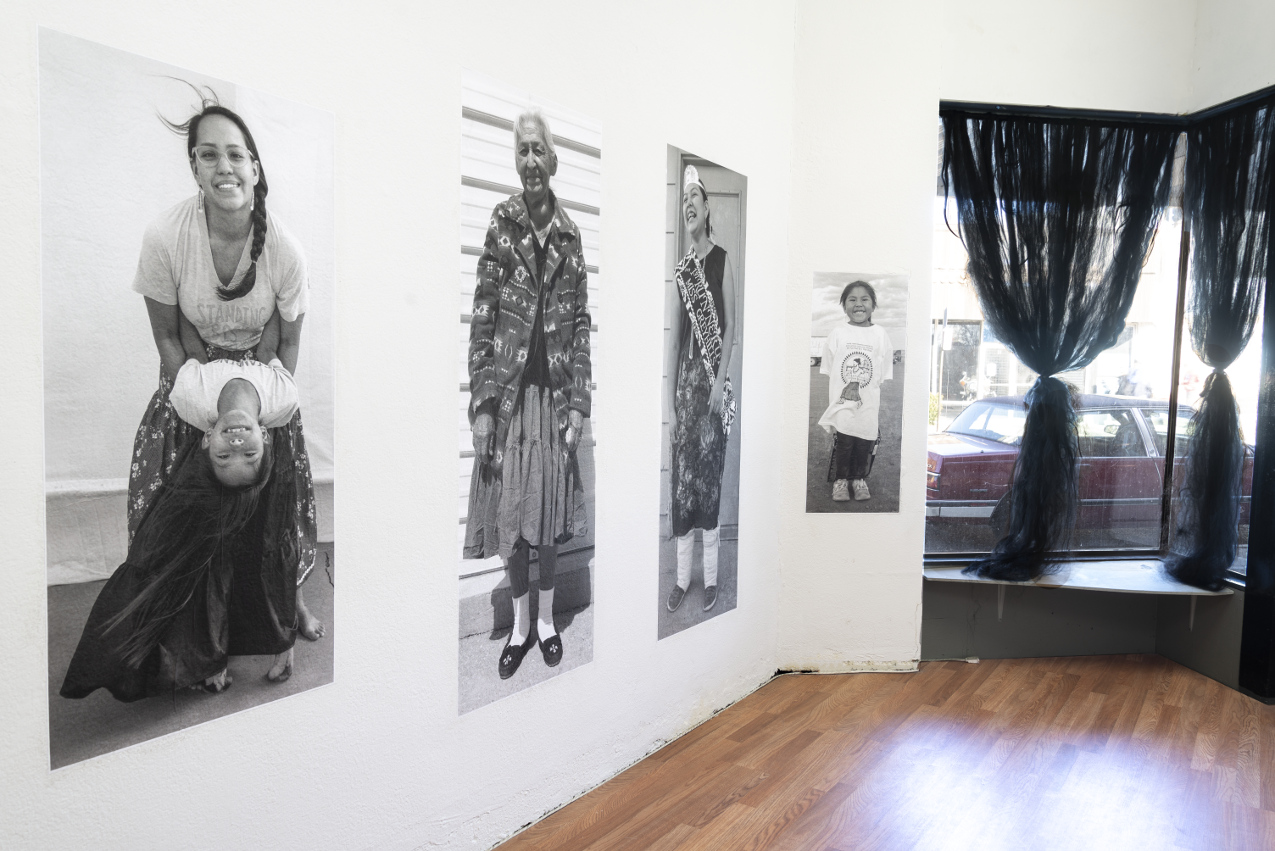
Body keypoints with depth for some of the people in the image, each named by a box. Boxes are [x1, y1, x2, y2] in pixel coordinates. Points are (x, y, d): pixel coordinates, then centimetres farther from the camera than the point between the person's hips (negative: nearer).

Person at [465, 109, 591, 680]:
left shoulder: (570, 235, 6)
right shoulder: (502, 224, 0)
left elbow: (581, 324, 6)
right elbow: (481, 319, -4)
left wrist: (579, 404, -1)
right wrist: (481, 405, -9)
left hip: (555, 393, 1)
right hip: (508, 392, -1)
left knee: (549, 511, 10)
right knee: (510, 514, 6)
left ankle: (546, 618, 29)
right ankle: (520, 626, 24)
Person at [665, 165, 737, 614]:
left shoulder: (723, 260, -2)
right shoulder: (680, 268, 11)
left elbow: (730, 329, -5)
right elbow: (673, 338, 8)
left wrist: (721, 383, -15)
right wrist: (669, 404, 4)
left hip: (712, 379, -4)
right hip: (684, 380, 5)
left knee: (709, 475, 0)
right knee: (681, 477, 6)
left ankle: (710, 576, 12)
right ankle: (682, 576, 16)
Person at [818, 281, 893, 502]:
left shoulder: (880, 335, -2)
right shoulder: (837, 334, -3)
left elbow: (883, 379, 0)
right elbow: (830, 375, 1)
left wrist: (881, 412, -3)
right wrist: (832, 406, -3)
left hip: (868, 407, 1)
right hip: (841, 407, -1)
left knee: (865, 446, 10)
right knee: (842, 444, 5)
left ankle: (859, 478, 32)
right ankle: (840, 480, 27)